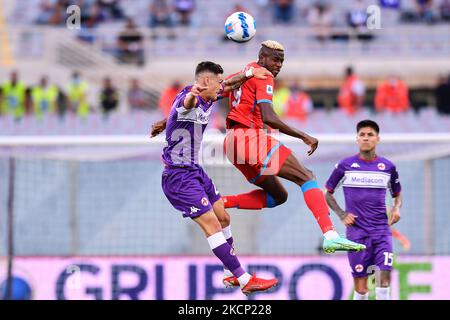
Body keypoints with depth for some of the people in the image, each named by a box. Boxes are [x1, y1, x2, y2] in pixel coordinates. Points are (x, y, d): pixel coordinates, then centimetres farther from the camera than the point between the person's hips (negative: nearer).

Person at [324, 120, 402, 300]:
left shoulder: (388, 167, 8)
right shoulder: (346, 165, 2)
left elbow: (397, 195, 22)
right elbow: (328, 193, 11)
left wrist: (396, 209, 0)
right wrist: (342, 215, -2)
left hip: (381, 230, 1)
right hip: (356, 230, -1)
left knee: (384, 277, -14)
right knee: (360, 288, -3)